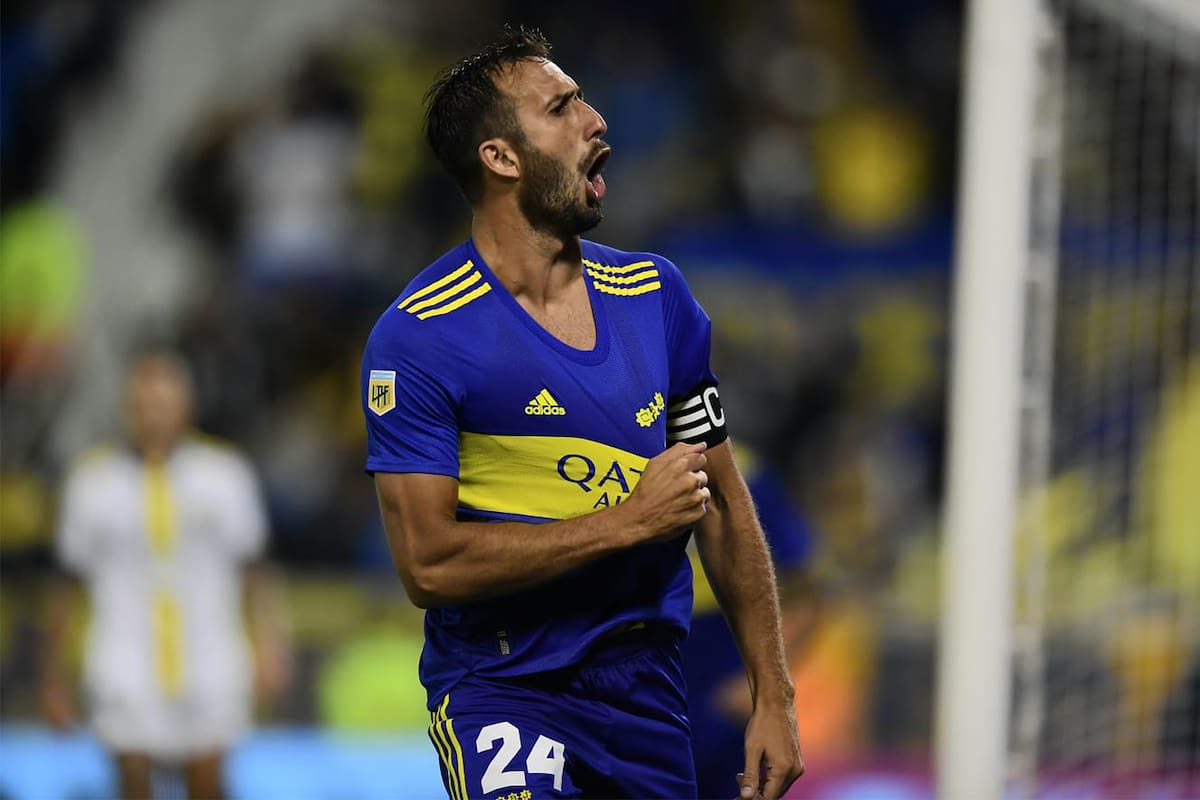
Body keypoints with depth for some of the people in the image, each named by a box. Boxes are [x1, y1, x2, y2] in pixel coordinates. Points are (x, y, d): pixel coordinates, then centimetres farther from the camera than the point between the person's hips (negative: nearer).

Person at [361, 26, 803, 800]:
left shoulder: (655, 292, 8)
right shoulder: (419, 336, -10)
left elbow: (724, 504, 14)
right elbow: (428, 565, -16)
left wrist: (774, 696, 10)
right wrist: (630, 520, -15)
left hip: (647, 679, 5)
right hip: (501, 686, -5)